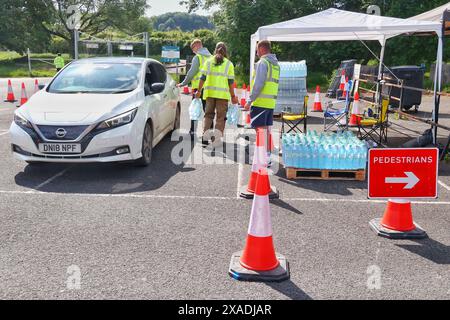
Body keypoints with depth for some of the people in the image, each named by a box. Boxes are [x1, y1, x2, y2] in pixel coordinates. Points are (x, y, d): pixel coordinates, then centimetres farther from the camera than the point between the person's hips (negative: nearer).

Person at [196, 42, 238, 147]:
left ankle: (205, 134, 1)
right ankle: (217, 139, -1)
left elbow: (203, 78, 5)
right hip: (223, 94, -2)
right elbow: (231, 82, 0)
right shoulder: (229, 64, 3)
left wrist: (199, 91, 15)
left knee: (208, 114, 14)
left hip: (210, 92, 2)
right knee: (221, 117, 5)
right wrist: (233, 96, 6)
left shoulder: (208, 61, 7)